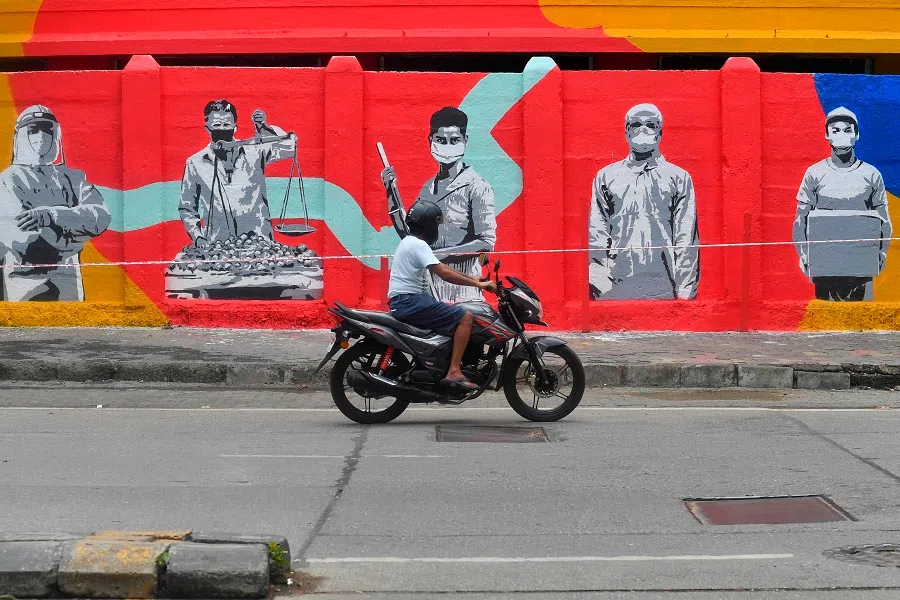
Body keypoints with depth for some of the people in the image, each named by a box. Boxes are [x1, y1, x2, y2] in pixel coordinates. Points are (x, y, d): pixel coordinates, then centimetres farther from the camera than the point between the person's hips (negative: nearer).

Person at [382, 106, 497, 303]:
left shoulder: (477, 187, -5)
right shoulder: (428, 188, 15)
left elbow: (486, 242, -12)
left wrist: (436, 254, -16)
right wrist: (392, 193, 9)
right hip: (428, 285, 6)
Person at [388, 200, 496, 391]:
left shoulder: (410, 242, 19)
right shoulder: (418, 245, -13)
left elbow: (441, 268, 23)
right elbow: (444, 274, -22)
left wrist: (472, 278, 18)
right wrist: (478, 284, -17)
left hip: (402, 301, 11)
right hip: (410, 301, -11)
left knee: (453, 311, 24)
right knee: (465, 318, -14)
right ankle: (454, 373, -19)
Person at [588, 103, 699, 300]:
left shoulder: (679, 178, 12)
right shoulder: (606, 177, 16)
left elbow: (686, 239, 7)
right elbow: (596, 234, 10)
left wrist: (685, 291, -2)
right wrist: (598, 284, -1)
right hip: (615, 288, 1)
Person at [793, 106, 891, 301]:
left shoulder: (871, 175, 9)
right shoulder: (814, 174, 8)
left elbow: (883, 220, 12)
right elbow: (801, 219, 8)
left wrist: (881, 252, 1)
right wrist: (803, 254, -1)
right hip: (824, 262, 0)